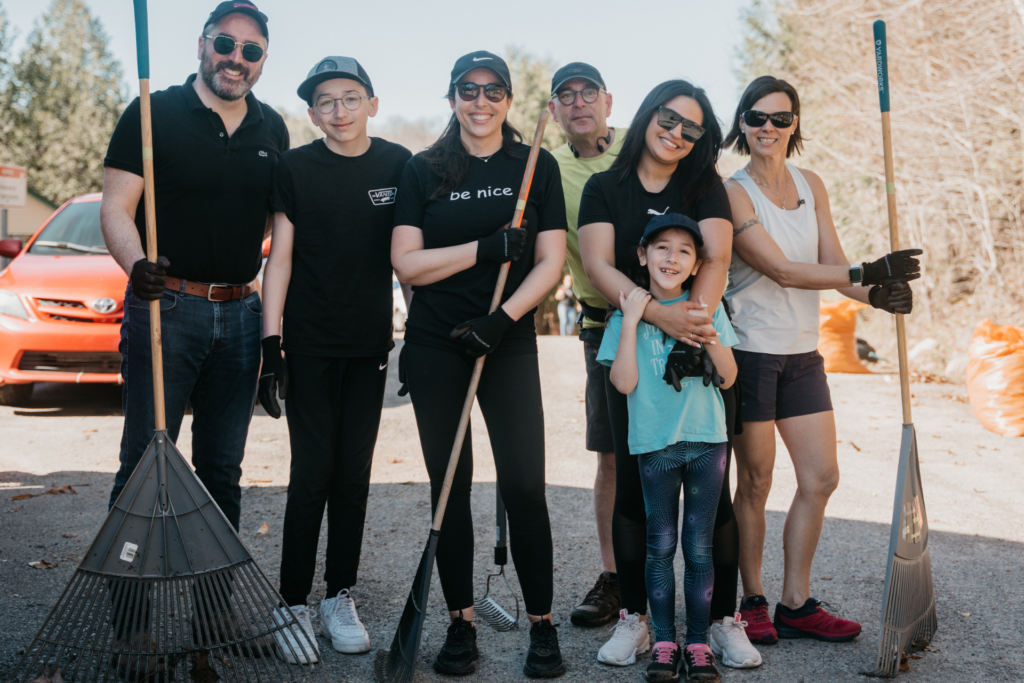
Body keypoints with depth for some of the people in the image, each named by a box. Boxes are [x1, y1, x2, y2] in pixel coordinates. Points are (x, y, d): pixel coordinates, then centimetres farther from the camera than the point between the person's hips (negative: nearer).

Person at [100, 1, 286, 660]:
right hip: (165, 306, -4)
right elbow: (116, 206, -7)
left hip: (240, 314, 5)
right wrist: (135, 263, -27)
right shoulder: (155, 114, -2)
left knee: (223, 469, 11)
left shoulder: (272, 130, 12)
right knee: (145, 461, -5)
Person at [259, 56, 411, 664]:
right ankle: (294, 605, 10)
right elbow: (280, 258, -1)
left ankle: (340, 598, 19)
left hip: (369, 343, 2)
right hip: (309, 343, -2)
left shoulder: (398, 165, 3)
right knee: (312, 471, -2)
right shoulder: (295, 168, -1)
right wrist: (270, 344, -7)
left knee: (354, 472, 7)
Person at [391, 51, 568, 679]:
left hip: (509, 344, -1)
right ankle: (461, 623, 16)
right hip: (435, 348, 1)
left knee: (524, 486, -8)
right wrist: (486, 249, -13)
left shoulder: (538, 167, 6)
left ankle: (542, 626, 7)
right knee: (450, 487, 5)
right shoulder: (424, 171, 7)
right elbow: (406, 263, -1)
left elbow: (551, 261, 1)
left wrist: (503, 318, -15)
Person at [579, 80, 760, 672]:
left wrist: (696, 313, -24)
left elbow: (717, 257, -6)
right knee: (633, 487, 2)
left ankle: (725, 618, 12)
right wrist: (661, 315, -21)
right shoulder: (605, 189, 7)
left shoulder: (705, 186, 9)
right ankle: (635, 616, 14)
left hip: (704, 351, 0)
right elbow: (600, 267, -7)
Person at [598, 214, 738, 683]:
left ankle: (698, 643, 15)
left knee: (699, 545, 5)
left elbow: (728, 377, 1)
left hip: (706, 439, 1)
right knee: (660, 544, 6)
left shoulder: (707, 309, 4)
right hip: (655, 442, -1)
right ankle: (664, 642, 17)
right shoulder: (627, 314, 0)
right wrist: (631, 322, -15)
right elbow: (624, 382, -11)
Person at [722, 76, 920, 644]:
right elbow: (782, 270, -18)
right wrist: (866, 273, -24)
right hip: (749, 351, -7)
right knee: (755, 482, 1)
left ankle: (796, 604, 18)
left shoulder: (811, 186, 11)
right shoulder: (733, 193, -9)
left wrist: (874, 293, -16)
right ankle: (751, 602, 16)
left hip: (802, 352, 7)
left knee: (821, 478, 7)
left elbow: (833, 265, 5)